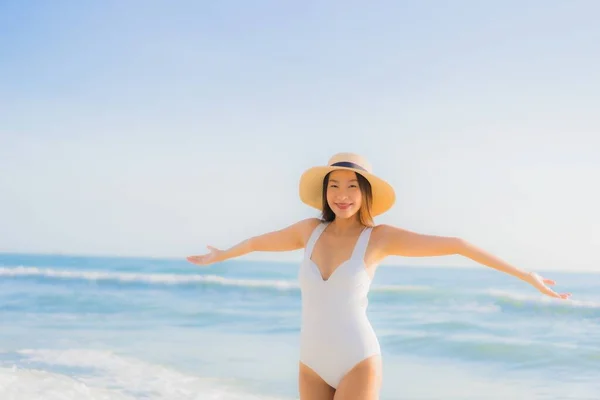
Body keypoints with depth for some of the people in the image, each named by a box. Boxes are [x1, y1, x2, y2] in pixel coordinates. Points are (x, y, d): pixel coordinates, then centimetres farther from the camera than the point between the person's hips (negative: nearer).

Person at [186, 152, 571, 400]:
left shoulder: (380, 236, -8)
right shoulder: (311, 229, 3)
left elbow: (455, 244, -6)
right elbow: (259, 241, 22)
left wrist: (524, 274, -6)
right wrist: (220, 255, 40)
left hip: (358, 364, -4)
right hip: (313, 367, 4)